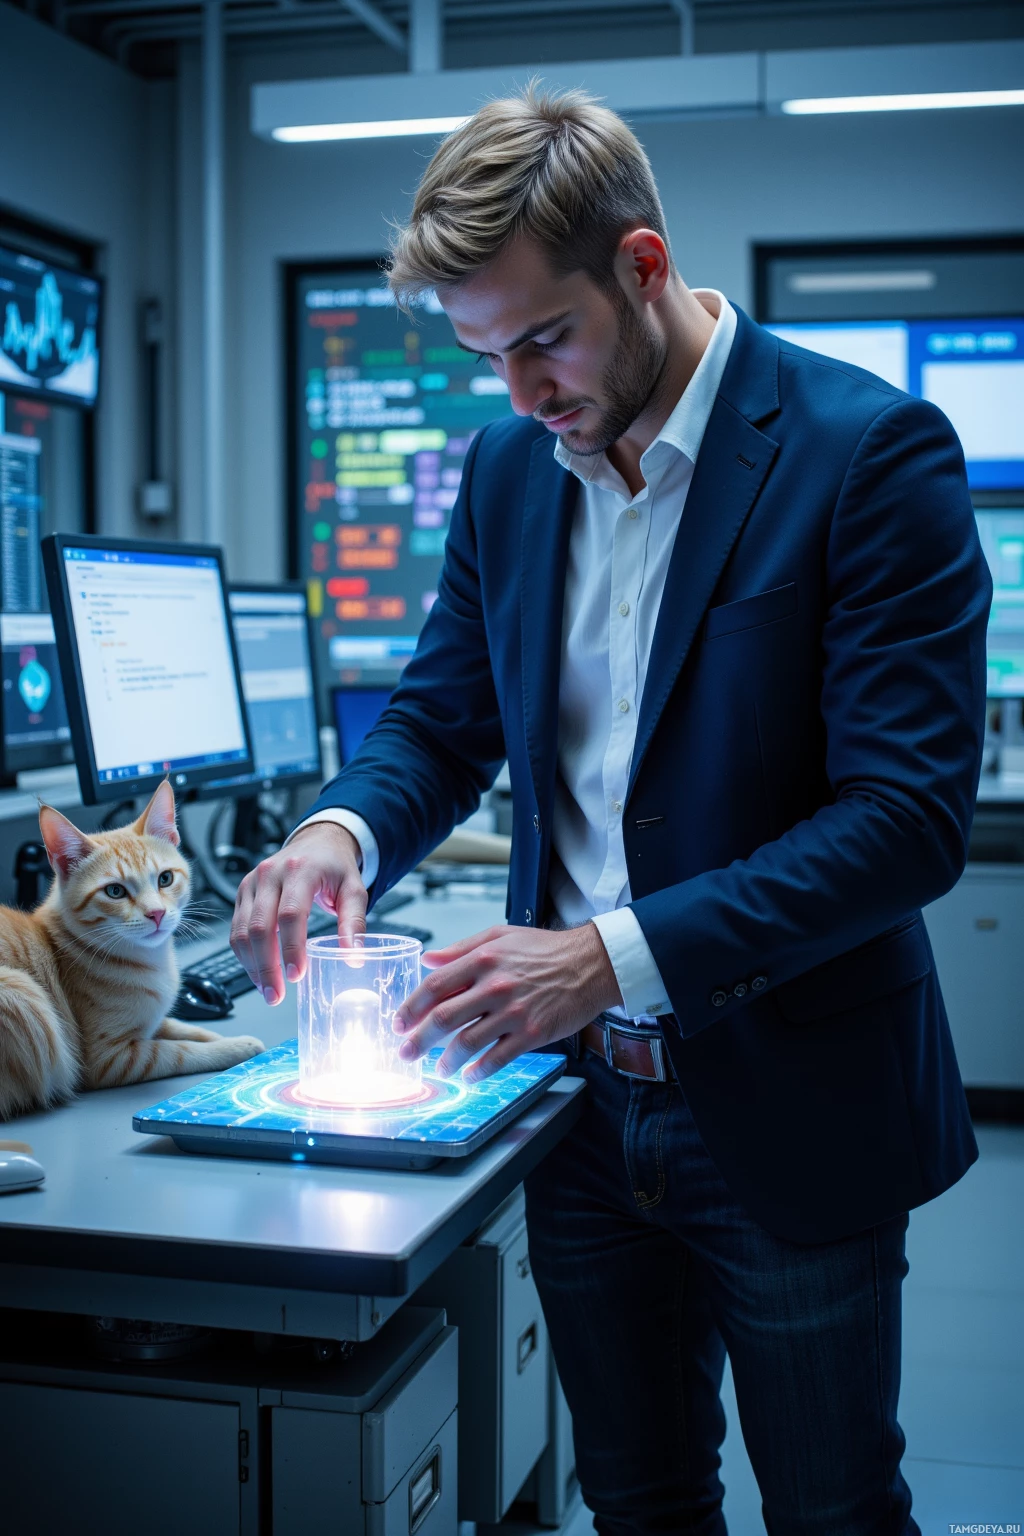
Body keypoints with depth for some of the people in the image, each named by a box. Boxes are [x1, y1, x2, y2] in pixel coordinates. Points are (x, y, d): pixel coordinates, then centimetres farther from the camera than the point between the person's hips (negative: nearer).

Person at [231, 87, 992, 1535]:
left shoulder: (871, 448, -16)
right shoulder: (510, 465, 3)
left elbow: (910, 813, -20)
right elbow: (443, 711, 12)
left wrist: (618, 955, -28)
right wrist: (344, 828, -12)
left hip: (788, 1115, -5)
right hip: (585, 1097, 5)